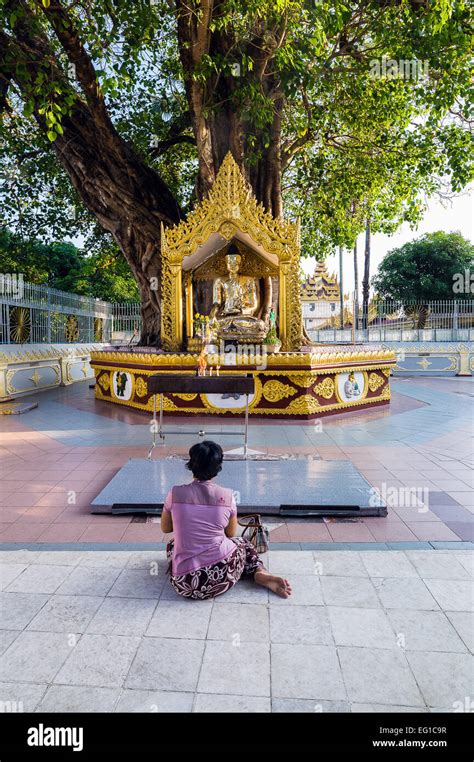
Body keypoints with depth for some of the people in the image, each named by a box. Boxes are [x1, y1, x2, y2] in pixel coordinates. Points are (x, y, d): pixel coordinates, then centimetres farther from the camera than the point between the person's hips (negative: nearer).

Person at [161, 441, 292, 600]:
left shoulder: (175, 494, -5)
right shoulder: (227, 496, -4)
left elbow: (165, 528, 14)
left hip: (186, 584, -1)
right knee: (242, 543, 35)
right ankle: (260, 573, 7)